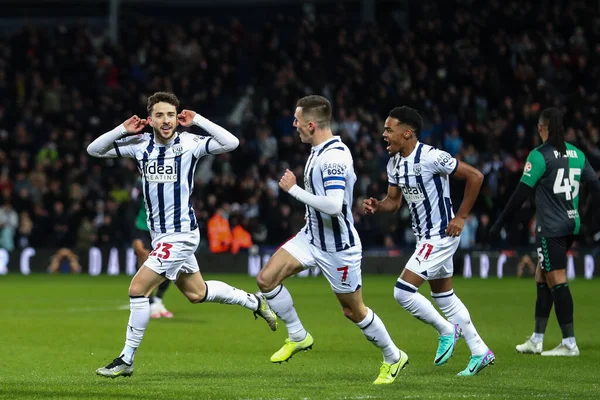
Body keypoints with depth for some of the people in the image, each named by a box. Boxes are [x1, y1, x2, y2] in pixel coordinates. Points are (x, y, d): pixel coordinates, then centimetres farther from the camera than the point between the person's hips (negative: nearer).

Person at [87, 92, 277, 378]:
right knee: (195, 293, 20)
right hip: (160, 233, 7)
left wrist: (197, 120, -24)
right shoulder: (140, 144, 1)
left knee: (138, 289, -13)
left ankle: (126, 360, -3)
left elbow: (231, 143, -24)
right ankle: (254, 302, 40)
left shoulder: (189, 143, -13)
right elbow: (94, 150, 4)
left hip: (180, 233, -7)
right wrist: (122, 130, -11)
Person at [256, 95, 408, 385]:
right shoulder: (321, 151, 2)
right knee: (266, 279, -6)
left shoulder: (334, 157, -27)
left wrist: (293, 189, -30)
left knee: (353, 311, 5)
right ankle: (298, 337, 10)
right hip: (311, 237, 9)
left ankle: (393, 358, 27)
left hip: (338, 247, -9)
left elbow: (333, 206, -37)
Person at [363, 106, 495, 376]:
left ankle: (446, 331, 5)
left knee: (403, 291, -14)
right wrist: (376, 206, -10)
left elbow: (475, 176, -16)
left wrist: (461, 217, -14)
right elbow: (393, 201, 13)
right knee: (444, 297, 16)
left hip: (441, 236, -10)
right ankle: (480, 353, 24)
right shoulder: (394, 162, 5)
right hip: (425, 238, 10)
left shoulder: (431, 157, -21)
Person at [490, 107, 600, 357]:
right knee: (542, 277, 14)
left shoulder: (540, 156, -10)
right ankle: (536, 340, 16)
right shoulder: (576, 154, 9)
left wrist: (500, 223, -3)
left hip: (551, 228, -7)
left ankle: (569, 343, -8)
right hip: (572, 224, 7)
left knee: (556, 281, -6)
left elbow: (521, 194, -10)